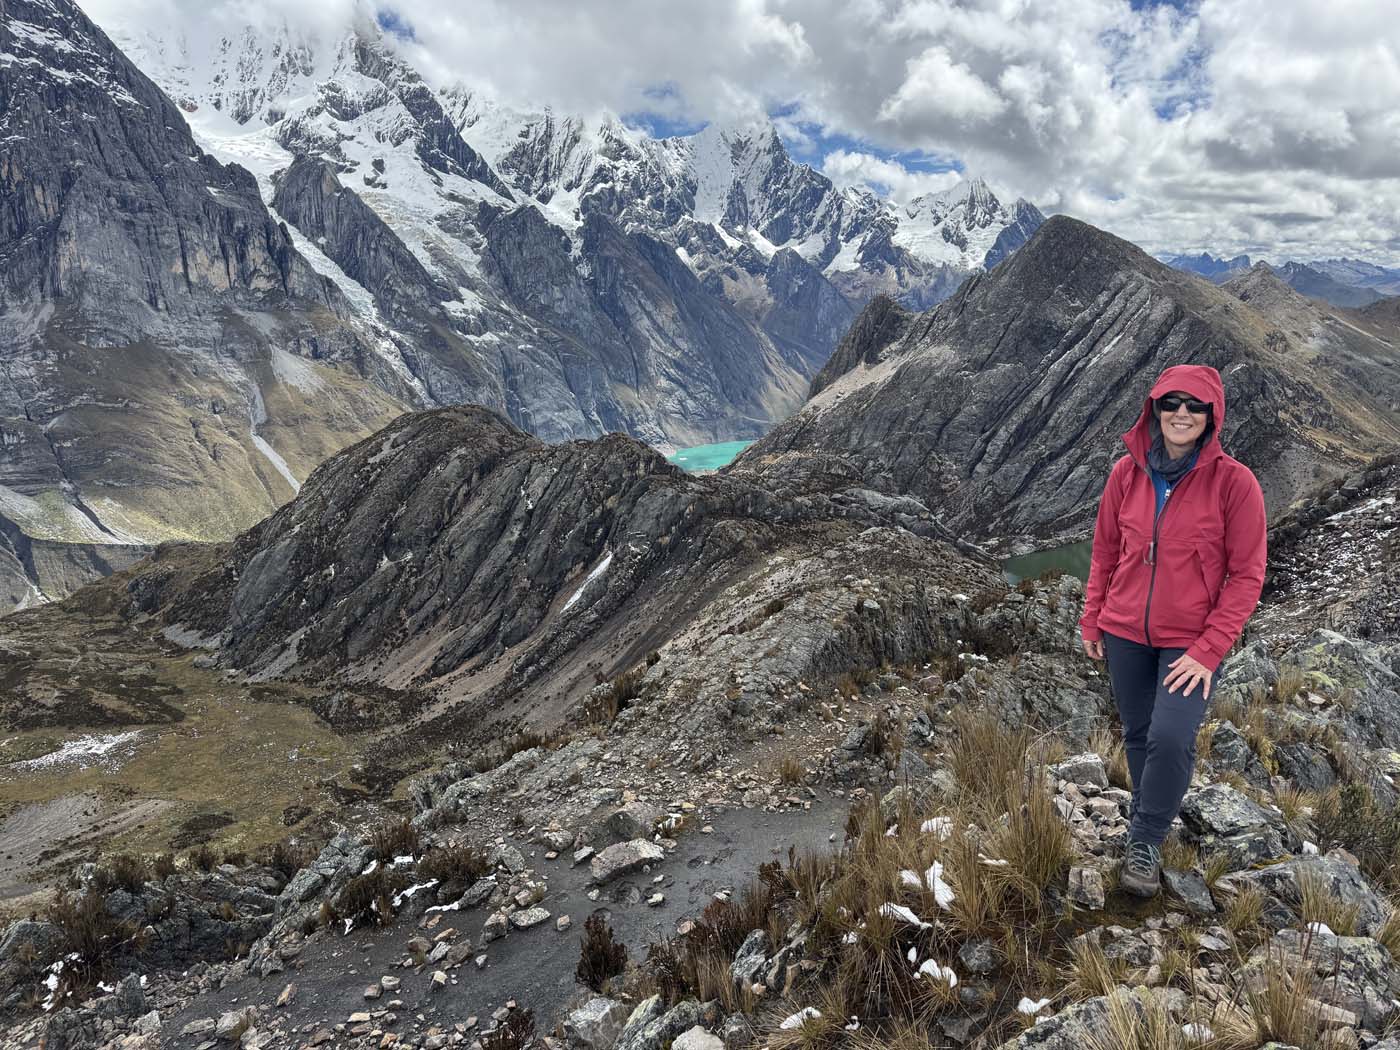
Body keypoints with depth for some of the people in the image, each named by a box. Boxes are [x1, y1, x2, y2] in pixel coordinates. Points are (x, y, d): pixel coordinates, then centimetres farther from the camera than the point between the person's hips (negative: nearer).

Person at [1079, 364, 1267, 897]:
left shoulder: (1234, 482, -12)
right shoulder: (1127, 472, -3)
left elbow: (1246, 574, -9)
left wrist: (1208, 649, -15)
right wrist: (1092, 622, 8)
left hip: (1190, 641, -3)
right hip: (1125, 633, 3)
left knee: (1171, 738, -14)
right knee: (1138, 736, 14)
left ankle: (1145, 840, 8)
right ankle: (1148, 822, 36)